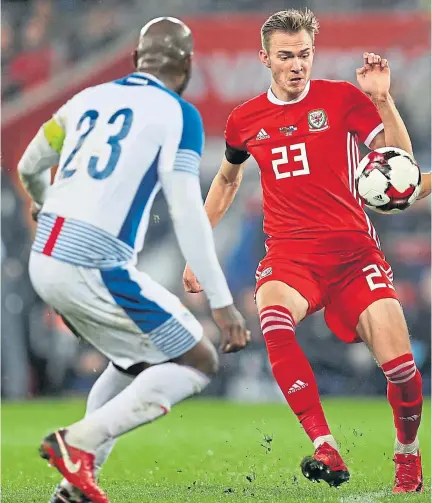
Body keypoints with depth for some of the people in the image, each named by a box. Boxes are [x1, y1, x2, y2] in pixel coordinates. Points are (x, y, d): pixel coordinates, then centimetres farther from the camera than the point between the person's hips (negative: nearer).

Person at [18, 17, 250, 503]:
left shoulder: (89, 98, 16)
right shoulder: (178, 115, -2)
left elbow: (29, 168, 29)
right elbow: (187, 214, -11)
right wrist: (222, 302, -11)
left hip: (45, 261, 7)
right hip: (94, 270, -7)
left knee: (135, 361, 26)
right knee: (198, 363, 5)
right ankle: (79, 441, -9)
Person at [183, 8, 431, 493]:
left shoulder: (342, 98, 1)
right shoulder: (245, 119, 9)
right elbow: (226, 181, 28)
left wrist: (382, 100, -17)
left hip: (353, 252, -1)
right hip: (289, 256, 1)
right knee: (274, 322, -34)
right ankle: (326, 450, -35)